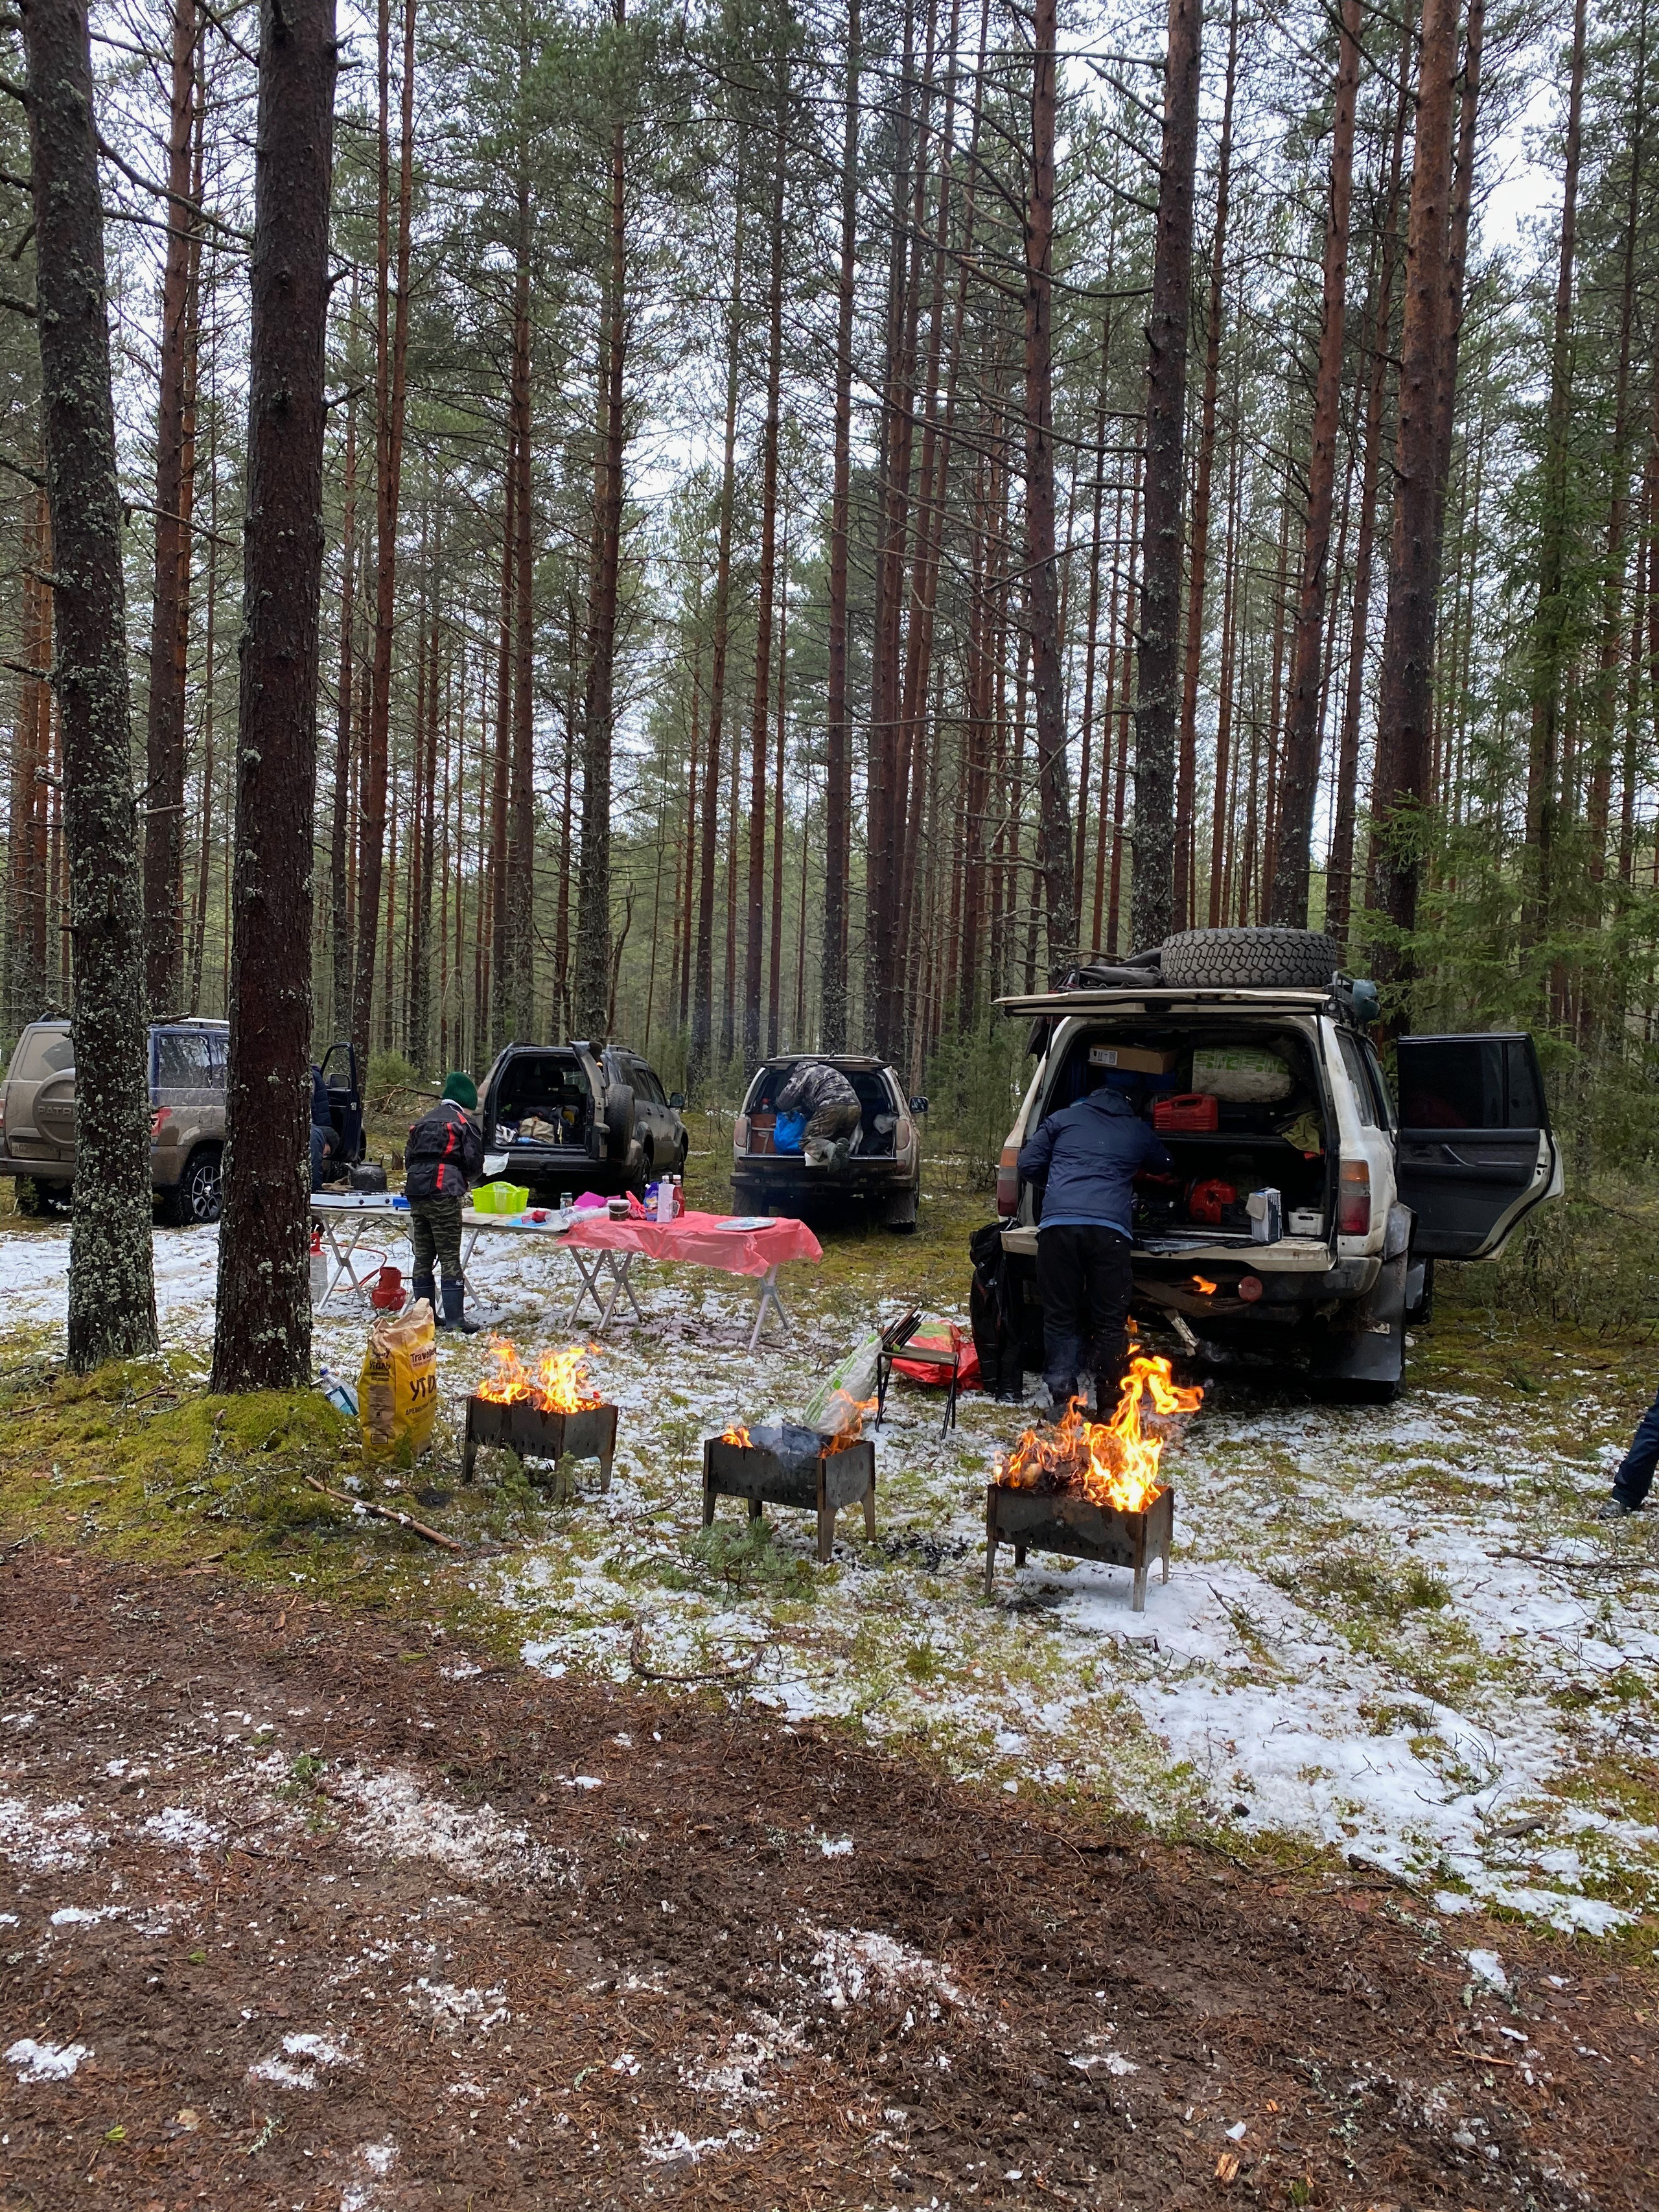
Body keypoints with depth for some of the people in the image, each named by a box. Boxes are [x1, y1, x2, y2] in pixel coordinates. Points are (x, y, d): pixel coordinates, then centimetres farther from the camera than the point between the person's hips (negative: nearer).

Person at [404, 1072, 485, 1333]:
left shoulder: (423, 1121, 22)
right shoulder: (465, 1122, 1)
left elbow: (409, 1157, 19)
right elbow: (475, 1162, -3)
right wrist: (464, 1179, 16)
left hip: (415, 1193, 7)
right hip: (443, 1194, -7)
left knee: (423, 1256, 11)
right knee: (450, 1257, -5)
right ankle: (454, 1318, -6)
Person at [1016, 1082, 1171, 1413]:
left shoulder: (1064, 1118, 20)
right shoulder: (1138, 1131, 22)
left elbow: (1027, 1164, 17)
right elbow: (1166, 1165, 37)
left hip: (1058, 1223, 0)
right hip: (1110, 1228, 0)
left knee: (1060, 1317, 9)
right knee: (1109, 1321, 8)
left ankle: (1061, 1398, 9)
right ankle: (1109, 1401, 11)